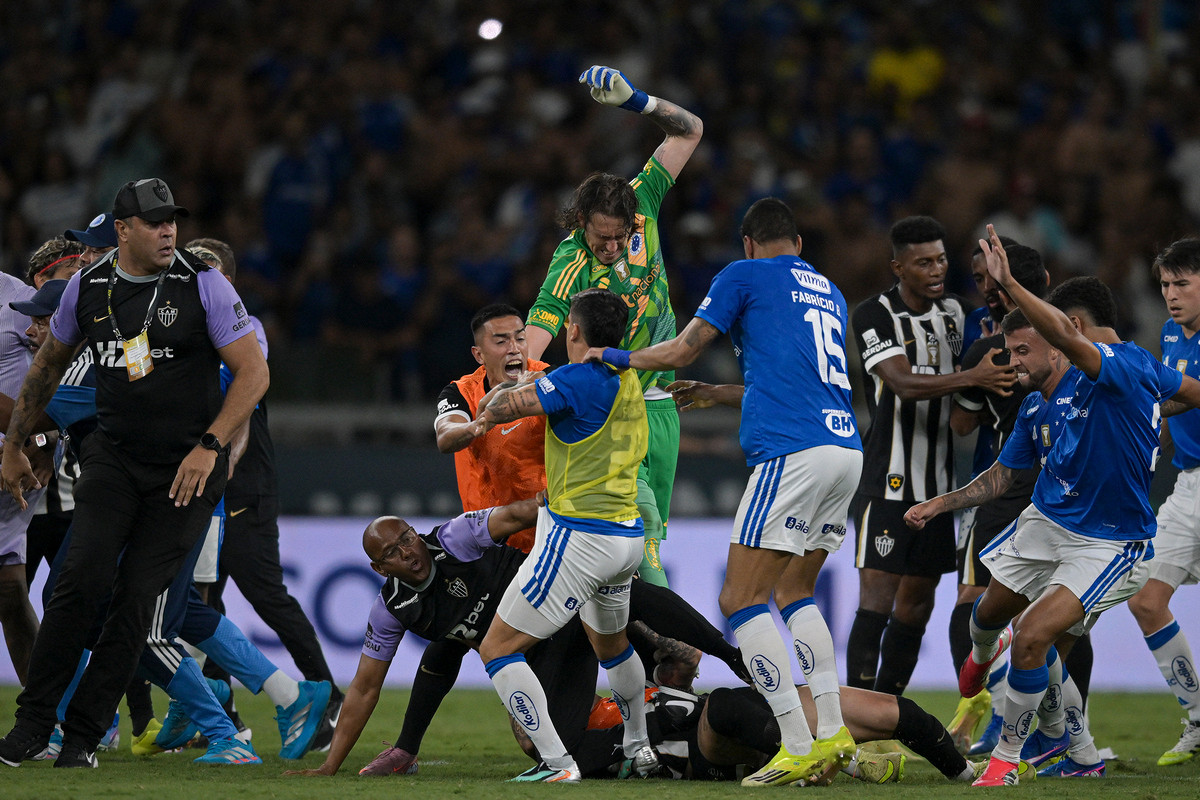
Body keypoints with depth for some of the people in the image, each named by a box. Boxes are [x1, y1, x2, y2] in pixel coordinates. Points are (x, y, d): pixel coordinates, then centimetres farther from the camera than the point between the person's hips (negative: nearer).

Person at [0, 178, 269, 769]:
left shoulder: (202, 286, -7)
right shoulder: (88, 288, 3)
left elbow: (254, 372, -7)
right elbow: (48, 366, 20)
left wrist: (209, 446, -15)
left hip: (186, 467, -2)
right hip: (113, 458, 2)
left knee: (137, 598, -5)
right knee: (86, 576, -17)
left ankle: (82, 735, 4)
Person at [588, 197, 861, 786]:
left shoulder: (745, 275, 6)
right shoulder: (829, 293, 26)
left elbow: (679, 352, 6)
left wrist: (613, 357, 24)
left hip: (793, 451, -8)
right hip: (847, 448, 8)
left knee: (741, 599, -5)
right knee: (794, 591, 20)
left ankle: (797, 749, -13)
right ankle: (832, 733, 8)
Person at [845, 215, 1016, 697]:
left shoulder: (953, 311, 10)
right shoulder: (875, 317, -11)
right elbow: (904, 384, -24)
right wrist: (972, 378, -37)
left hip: (937, 482, 7)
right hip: (887, 481, -7)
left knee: (917, 604, 8)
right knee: (877, 600, -13)